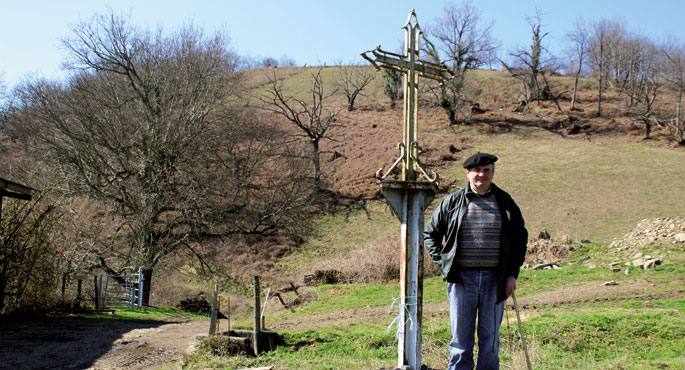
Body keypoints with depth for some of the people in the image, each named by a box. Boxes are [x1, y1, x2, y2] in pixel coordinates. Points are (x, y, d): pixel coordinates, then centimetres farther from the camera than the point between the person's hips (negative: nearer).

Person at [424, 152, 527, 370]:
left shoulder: (505, 202, 7)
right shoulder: (452, 202, 2)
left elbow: (520, 237, 13)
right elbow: (430, 234, 11)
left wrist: (512, 273, 5)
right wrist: (442, 263, -1)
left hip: (494, 279, 1)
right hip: (462, 278, -1)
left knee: (490, 338, 9)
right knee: (461, 339, 4)